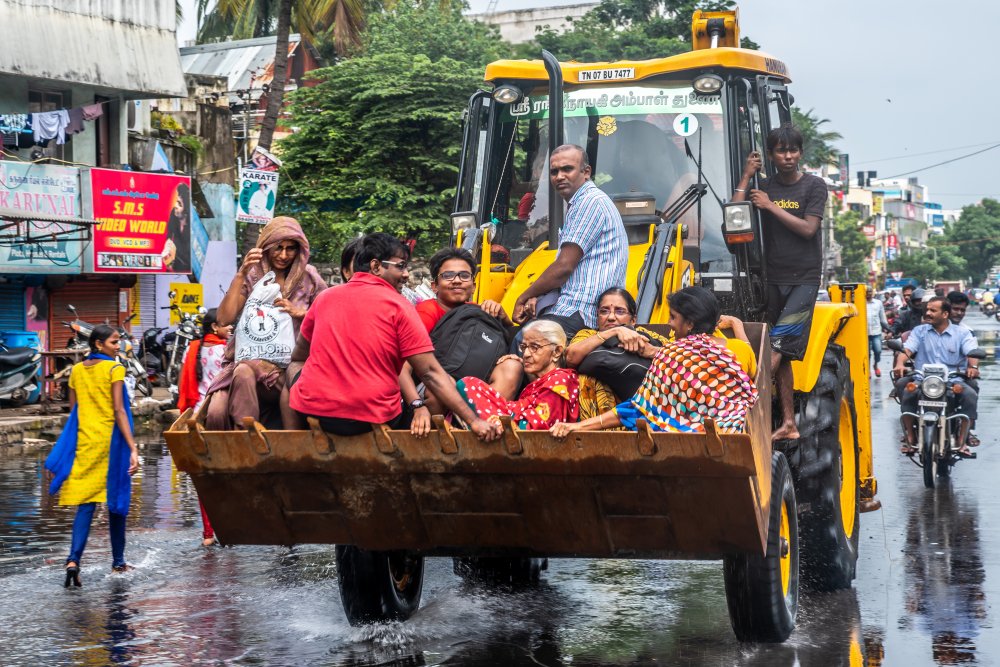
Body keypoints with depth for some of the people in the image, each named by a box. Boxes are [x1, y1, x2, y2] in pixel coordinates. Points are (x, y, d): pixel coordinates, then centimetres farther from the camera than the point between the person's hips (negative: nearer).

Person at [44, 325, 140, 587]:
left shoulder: (77, 370, 8)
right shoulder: (114, 369, -8)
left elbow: (73, 411, 12)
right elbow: (119, 411, -14)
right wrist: (133, 448, -16)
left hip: (83, 442, 4)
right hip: (110, 440, -4)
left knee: (85, 503, 0)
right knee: (116, 498, 11)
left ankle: (74, 559, -18)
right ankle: (118, 561, 20)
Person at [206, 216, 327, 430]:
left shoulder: (309, 278, 9)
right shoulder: (251, 276, 9)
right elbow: (224, 319, -4)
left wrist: (300, 312, -8)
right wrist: (240, 275, -9)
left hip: (290, 363, -1)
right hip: (249, 357, 1)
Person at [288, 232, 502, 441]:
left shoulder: (325, 297, 8)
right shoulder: (399, 306, -5)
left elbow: (298, 356, 22)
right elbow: (431, 372, -11)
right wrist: (473, 420, -10)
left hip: (313, 410, 4)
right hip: (373, 418, -4)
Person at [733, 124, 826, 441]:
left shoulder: (814, 186, -1)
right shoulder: (763, 188, 9)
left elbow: (808, 229, -11)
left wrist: (771, 207, -10)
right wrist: (746, 177, -3)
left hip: (803, 280, -4)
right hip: (774, 280, 4)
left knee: (777, 345, -18)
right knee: (782, 356, 6)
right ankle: (788, 424, 9)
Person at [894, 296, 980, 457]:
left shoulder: (962, 333, 9)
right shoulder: (919, 331, 14)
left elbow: (972, 352, -5)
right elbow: (907, 349, 0)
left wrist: (973, 366, -29)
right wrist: (900, 363, -23)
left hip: (953, 380, 0)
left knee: (970, 395, -30)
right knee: (907, 394, -31)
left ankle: (962, 442, -25)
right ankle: (910, 440, -22)